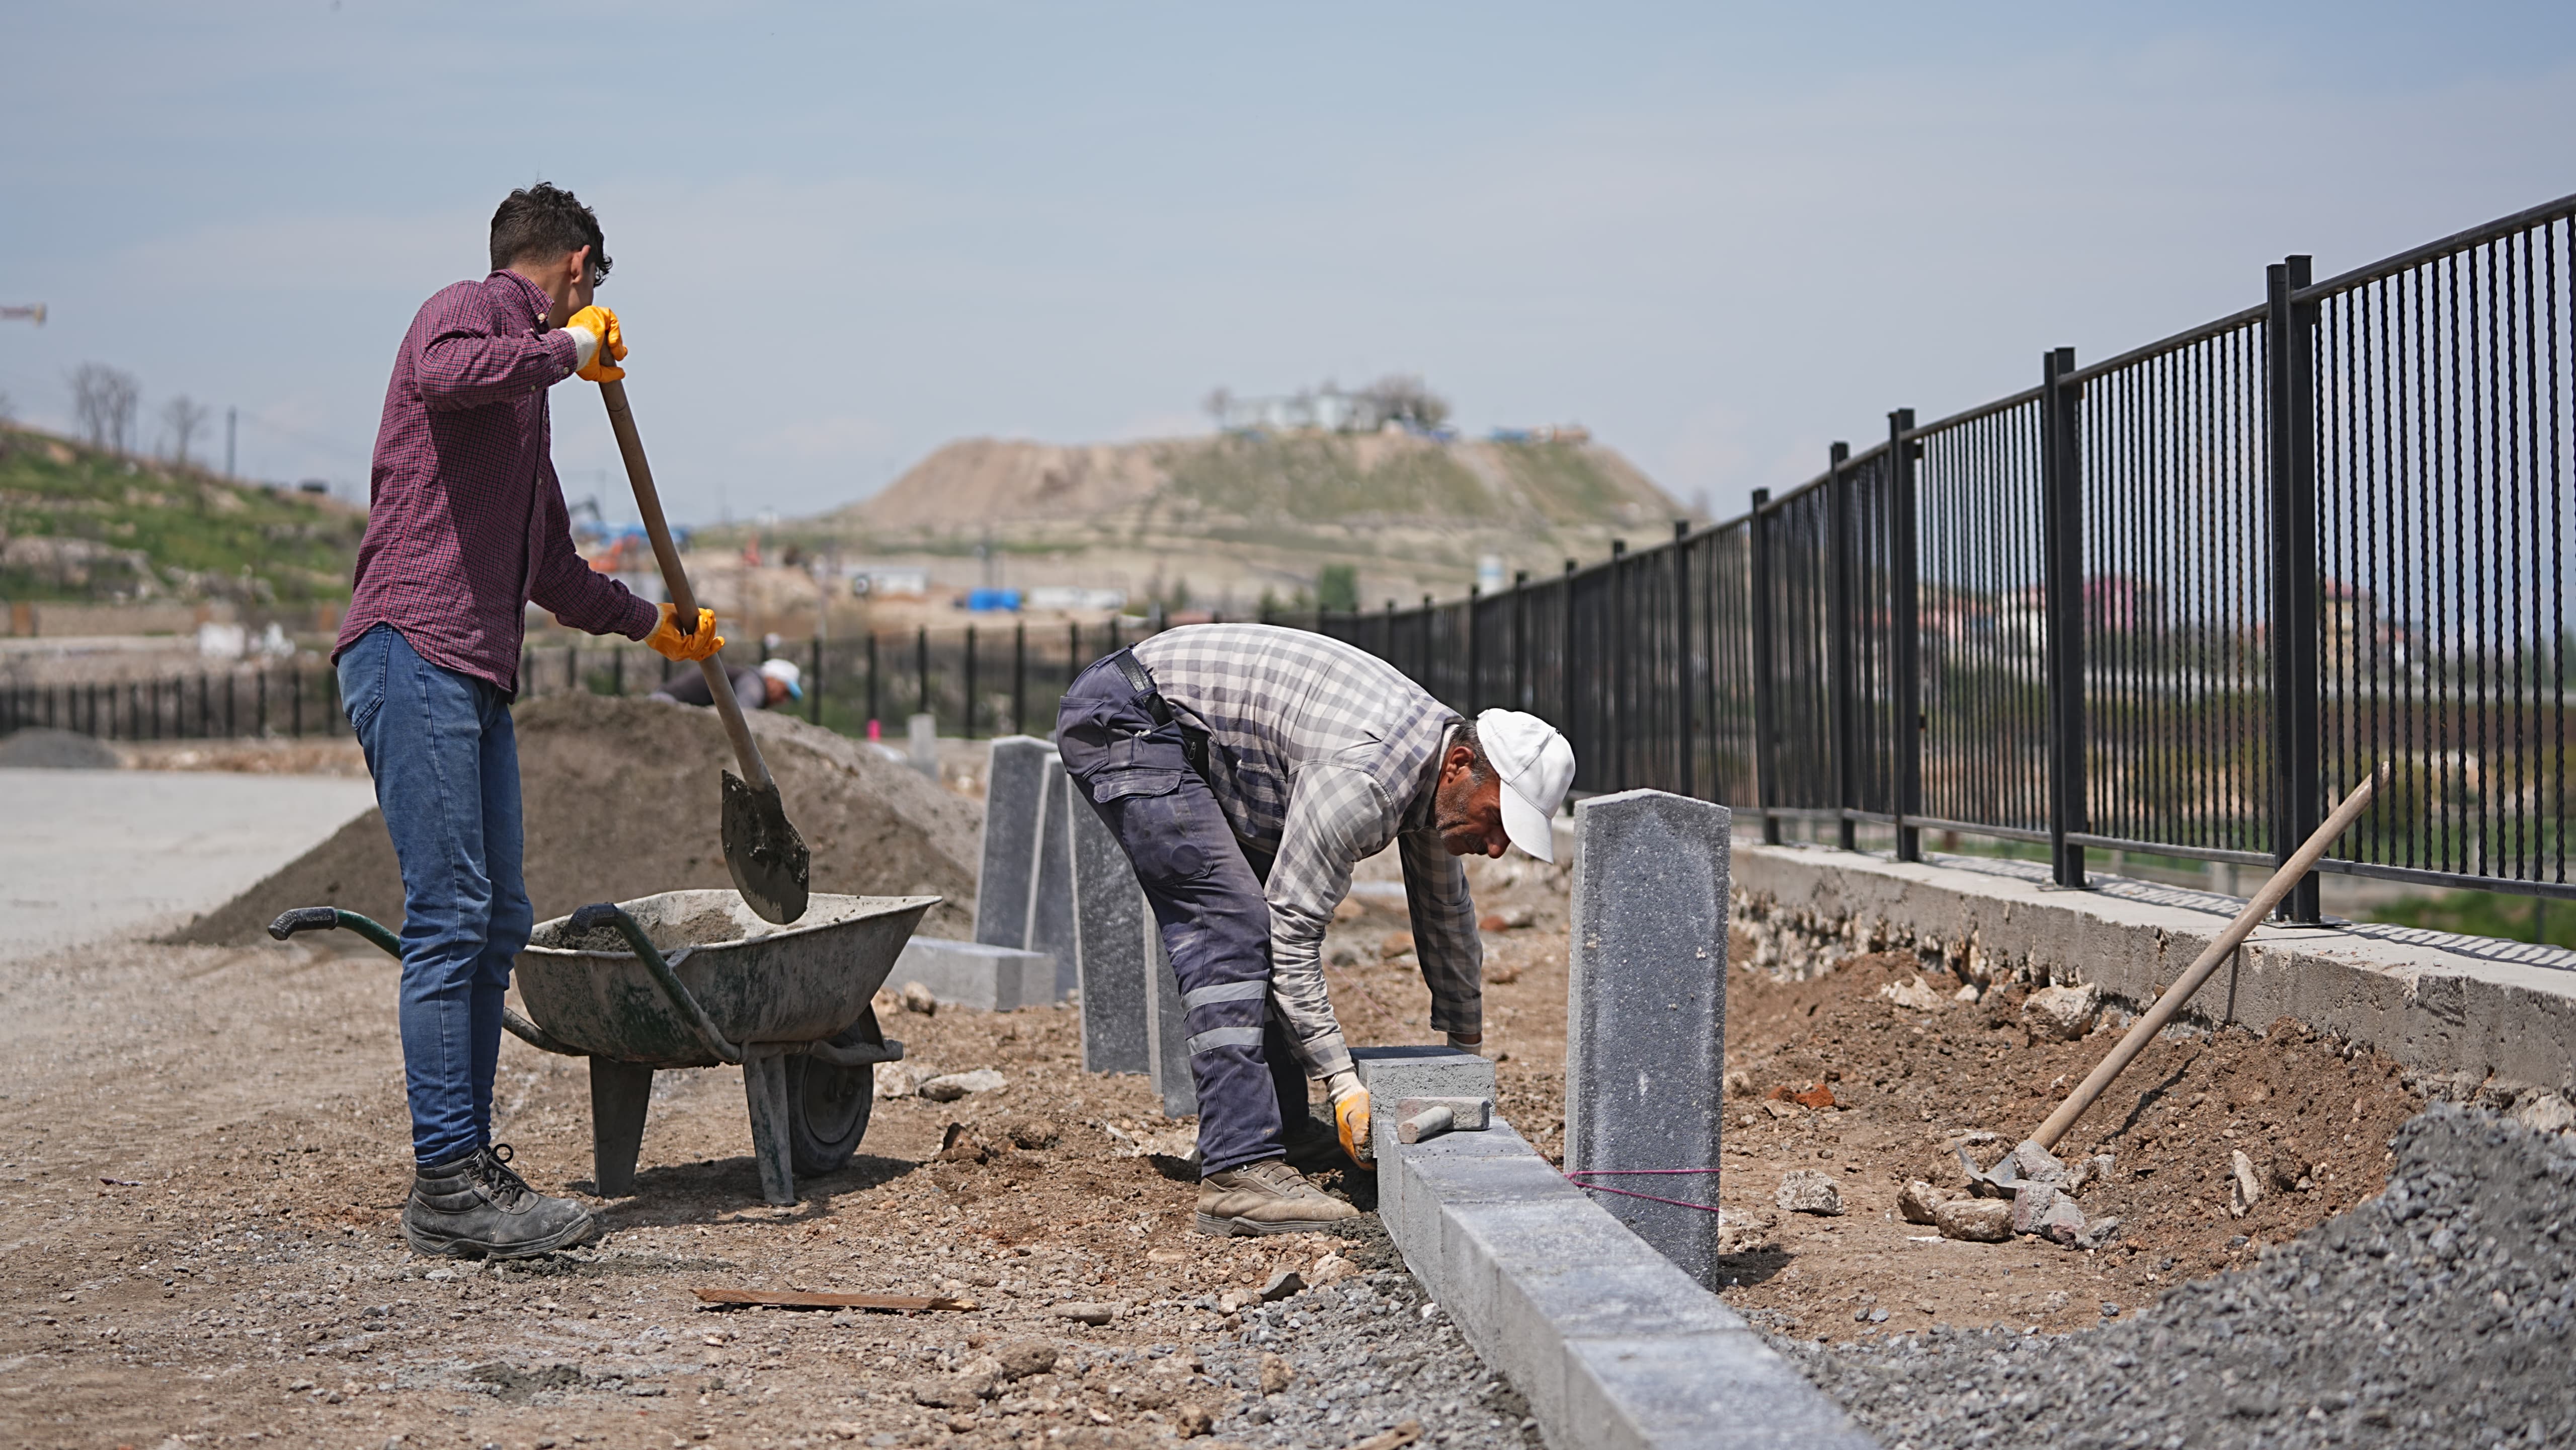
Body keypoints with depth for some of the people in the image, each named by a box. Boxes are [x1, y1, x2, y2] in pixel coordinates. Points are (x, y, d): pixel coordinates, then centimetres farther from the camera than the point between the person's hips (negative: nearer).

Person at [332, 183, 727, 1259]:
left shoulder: (527, 384, 27)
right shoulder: (468, 311, 0)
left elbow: (549, 567, 37)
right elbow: (442, 373, -28)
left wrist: (650, 623, 46)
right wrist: (566, 349, -13)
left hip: (477, 677, 10)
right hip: (412, 654, -10)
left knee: (496, 922, 10)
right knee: (450, 916, -13)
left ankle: (465, 1164, 16)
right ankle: (447, 1183, -12)